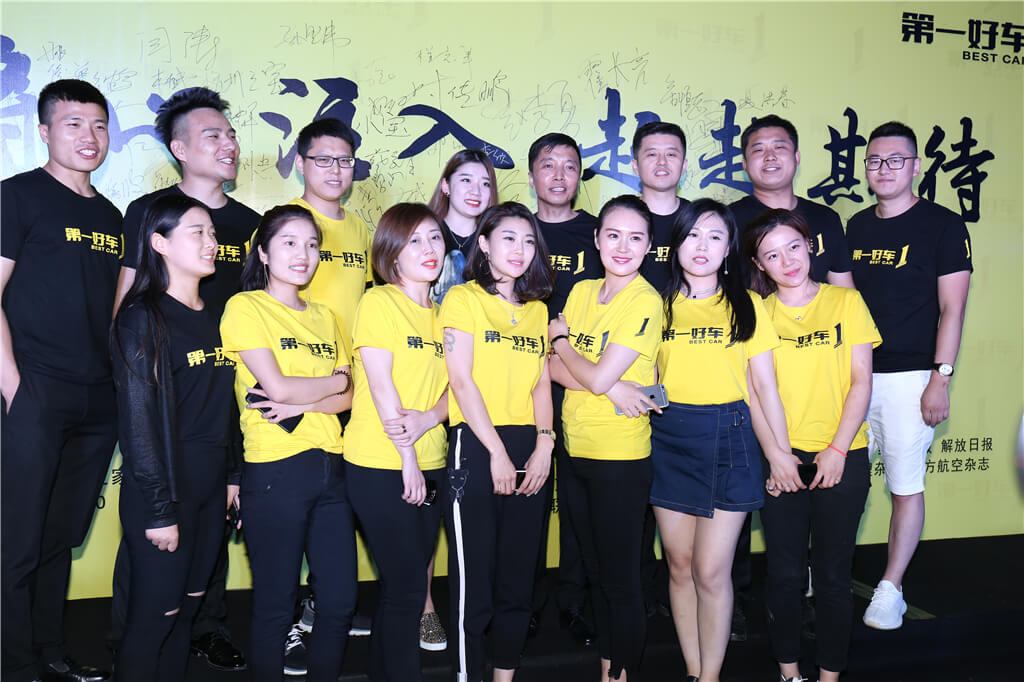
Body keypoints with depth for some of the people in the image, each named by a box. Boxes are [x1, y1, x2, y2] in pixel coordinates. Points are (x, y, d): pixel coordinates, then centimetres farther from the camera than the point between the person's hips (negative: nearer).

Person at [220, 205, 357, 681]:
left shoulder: (323, 316, 15)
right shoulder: (246, 307, -3)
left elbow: (347, 397, 8)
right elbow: (277, 387, -14)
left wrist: (303, 404, -10)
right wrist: (334, 379, 0)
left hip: (331, 467, 6)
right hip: (275, 471, -6)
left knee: (340, 600, 10)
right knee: (275, 605, 4)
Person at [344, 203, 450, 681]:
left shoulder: (441, 313, 13)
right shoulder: (378, 302, -7)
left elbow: (452, 387, 8)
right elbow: (381, 386, -12)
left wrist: (428, 419, -13)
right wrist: (408, 458, -12)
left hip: (430, 466, 6)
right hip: (380, 467, -6)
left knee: (403, 586, 13)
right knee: (406, 588, -1)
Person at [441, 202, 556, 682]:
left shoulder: (537, 309, 17)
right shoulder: (462, 299, -1)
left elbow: (541, 382, 12)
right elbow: (462, 380, -8)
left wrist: (544, 445, -2)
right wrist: (498, 453, -12)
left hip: (529, 449, 5)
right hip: (476, 447, -5)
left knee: (518, 576, 11)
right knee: (474, 579, -1)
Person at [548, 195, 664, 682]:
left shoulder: (645, 302, -13)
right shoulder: (582, 291, 7)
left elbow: (597, 378, -20)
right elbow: (553, 367, 1)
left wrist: (561, 337, -3)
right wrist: (611, 387, -16)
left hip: (621, 457, -6)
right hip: (576, 450, 7)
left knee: (621, 579, 5)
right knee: (595, 573, 18)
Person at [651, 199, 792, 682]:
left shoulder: (746, 305, 5)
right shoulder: (660, 304, 10)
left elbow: (763, 386, 3)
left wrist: (779, 452, 0)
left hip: (728, 437, -2)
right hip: (668, 438, 2)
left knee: (711, 571, -3)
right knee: (680, 566, 9)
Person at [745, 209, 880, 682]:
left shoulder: (845, 301, 3)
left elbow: (861, 382, -1)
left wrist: (836, 451, -9)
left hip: (841, 459, -1)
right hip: (779, 459, 1)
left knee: (832, 575, 5)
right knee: (784, 573, 6)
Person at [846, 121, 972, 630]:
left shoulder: (943, 226, -3)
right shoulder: (856, 227, 12)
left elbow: (951, 310, -6)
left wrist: (940, 379, -12)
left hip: (909, 377, -4)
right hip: (854, 374, 5)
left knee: (905, 487, 3)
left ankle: (891, 589, 16)